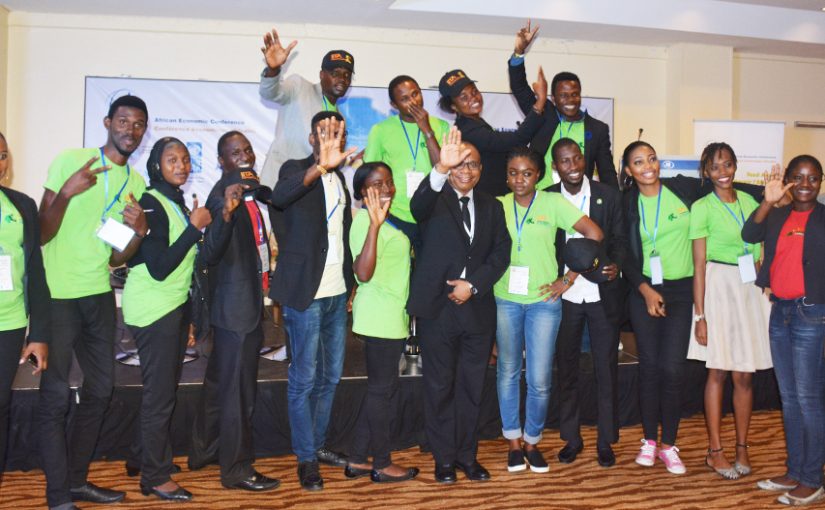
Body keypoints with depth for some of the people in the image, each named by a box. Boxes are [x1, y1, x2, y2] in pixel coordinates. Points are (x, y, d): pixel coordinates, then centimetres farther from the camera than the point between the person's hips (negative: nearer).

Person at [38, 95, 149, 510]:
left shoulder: (136, 182, 10)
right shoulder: (70, 161, -6)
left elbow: (117, 258, 11)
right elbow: (41, 234, -9)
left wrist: (138, 232, -9)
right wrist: (65, 193, -24)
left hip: (99, 294, 6)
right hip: (57, 295, -6)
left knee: (100, 388, 12)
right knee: (56, 395, -1)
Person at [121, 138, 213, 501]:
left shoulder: (177, 203, 11)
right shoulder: (151, 204, -15)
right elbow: (159, 267, -23)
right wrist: (195, 227, -20)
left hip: (176, 305, 8)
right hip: (154, 309, -8)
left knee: (165, 389, 16)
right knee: (160, 394, -2)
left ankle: (147, 459, 31)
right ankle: (155, 478, 11)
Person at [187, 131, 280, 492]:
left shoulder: (251, 188, 9)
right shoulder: (223, 194, -18)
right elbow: (209, 253, -31)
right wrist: (225, 211, -43)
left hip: (248, 301, 10)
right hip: (235, 304, -10)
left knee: (219, 381, 20)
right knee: (237, 388, 0)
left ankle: (203, 451, 36)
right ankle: (237, 469, 13)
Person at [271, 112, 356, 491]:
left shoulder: (341, 178, 13)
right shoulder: (297, 169, -7)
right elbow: (279, 197, -32)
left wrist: (351, 283, 16)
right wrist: (322, 165, -46)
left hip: (337, 292, 7)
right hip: (305, 292, -7)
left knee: (330, 375, 15)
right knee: (304, 378, 1)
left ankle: (318, 444, 29)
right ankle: (306, 458, 12)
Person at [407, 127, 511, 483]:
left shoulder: (491, 207, 12)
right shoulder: (435, 200, 0)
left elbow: (501, 252, 5)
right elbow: (418, 205, -25)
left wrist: (473, 284, -10)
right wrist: (441, 168, -43)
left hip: (478, 307, 3)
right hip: (437, 307, -3)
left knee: (471, 387, 11)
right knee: (440, 387, 7)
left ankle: (467, 455, 24)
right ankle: (444, 458, 20)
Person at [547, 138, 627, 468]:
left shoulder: (608, 195, 0)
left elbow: (619, 238, 3)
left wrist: (616, 264, -16)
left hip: (603, 295, 0)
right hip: (565, 296, 1)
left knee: (606, 368, 6)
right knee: (567, 367, 11)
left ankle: (605, 441, 21)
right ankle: (571, 438, 25)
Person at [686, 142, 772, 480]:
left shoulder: (749, 201, 10)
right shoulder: (702, 207, -4)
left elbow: (760, 254, 16)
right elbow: (699, 265, -7)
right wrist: (700, 315, -10)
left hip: (751, 289, 4)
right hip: (719, 288, -4)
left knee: (745, 374, 7)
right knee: (718, 373, 1)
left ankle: (742, 447, 20)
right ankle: (715, 451, 11)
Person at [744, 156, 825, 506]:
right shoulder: (776, 217, 10)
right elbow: (749, 235, -9)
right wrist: (768, 201, -18)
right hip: (780, 311, 5)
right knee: (789, 398, 12)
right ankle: (794, 472, 23)